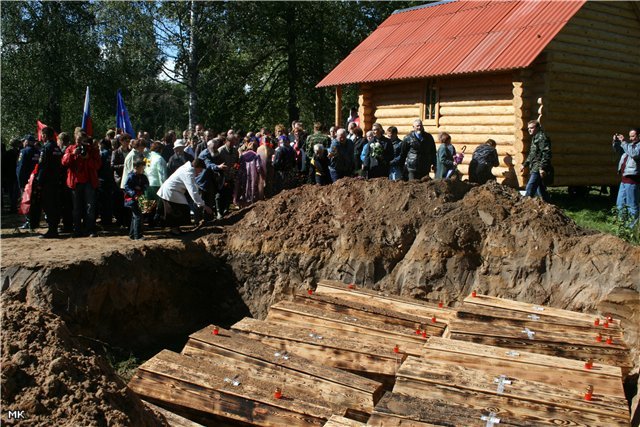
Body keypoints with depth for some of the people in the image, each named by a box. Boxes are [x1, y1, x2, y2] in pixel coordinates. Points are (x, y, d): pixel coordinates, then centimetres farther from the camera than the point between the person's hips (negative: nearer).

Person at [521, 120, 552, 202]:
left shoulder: (542, 138, -12)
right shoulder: (534, 138, 21)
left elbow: (546, 154, -20)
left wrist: (542, 168, -25)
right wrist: (525, 165, 25)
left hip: (539, 169, -10)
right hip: (534, 168, 10)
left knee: (530, 189, -14)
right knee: (541, 190, 14)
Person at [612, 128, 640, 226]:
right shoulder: (630, 144, 17)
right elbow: (618, 151, 27)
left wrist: (624, 142, -20)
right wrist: (615, 142, 8)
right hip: (624, 179, 9)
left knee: (632, 205, -3)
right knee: (620, 204, 16)